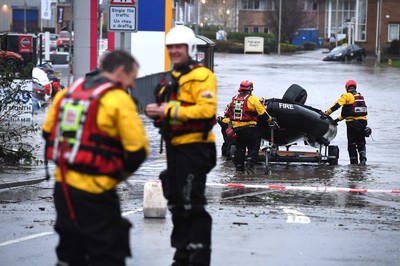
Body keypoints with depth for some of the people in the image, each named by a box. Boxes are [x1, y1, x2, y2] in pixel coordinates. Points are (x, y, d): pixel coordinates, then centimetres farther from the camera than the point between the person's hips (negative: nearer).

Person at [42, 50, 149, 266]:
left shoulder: (67, 92, 9)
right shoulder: (119, 99, -12)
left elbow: (48, 133, 15)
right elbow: (138, 149, -14)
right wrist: (122, 171, 5)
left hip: (63, 185, 7)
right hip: (94, 191, -7)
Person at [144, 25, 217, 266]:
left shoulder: (201, 76, -11)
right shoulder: (171, 78, 19)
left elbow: (207, 110, -23)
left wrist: (172, 111, -22)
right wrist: (155, 111, 5)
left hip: (195, 147, -10)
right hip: (175, 147, 10)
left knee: (193, 204, -9)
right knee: (177, 203, 14)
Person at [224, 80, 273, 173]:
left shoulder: (234, 99, 8)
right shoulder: (252, 99, -9)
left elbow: (228, 113, 13)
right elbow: (262, 113, -7)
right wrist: (269, 119, 8)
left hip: (236, 127, 5)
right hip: (249, 128, -5)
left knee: (239, 148, 13)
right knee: (253, 147, 4)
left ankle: (239, 167, 12)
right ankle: (250, 164, -9)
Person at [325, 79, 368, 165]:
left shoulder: (347, 96, -4)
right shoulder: (361, 97, 15)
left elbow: (336, 105, -14)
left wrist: (326, 113, -8)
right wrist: (339, 118, 16)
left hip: (352, 122, -5)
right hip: (363, 121, 5)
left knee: (352, 143, 3)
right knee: (361, 142, 14)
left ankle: (354, 162, 1)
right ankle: (363, 157, -9)